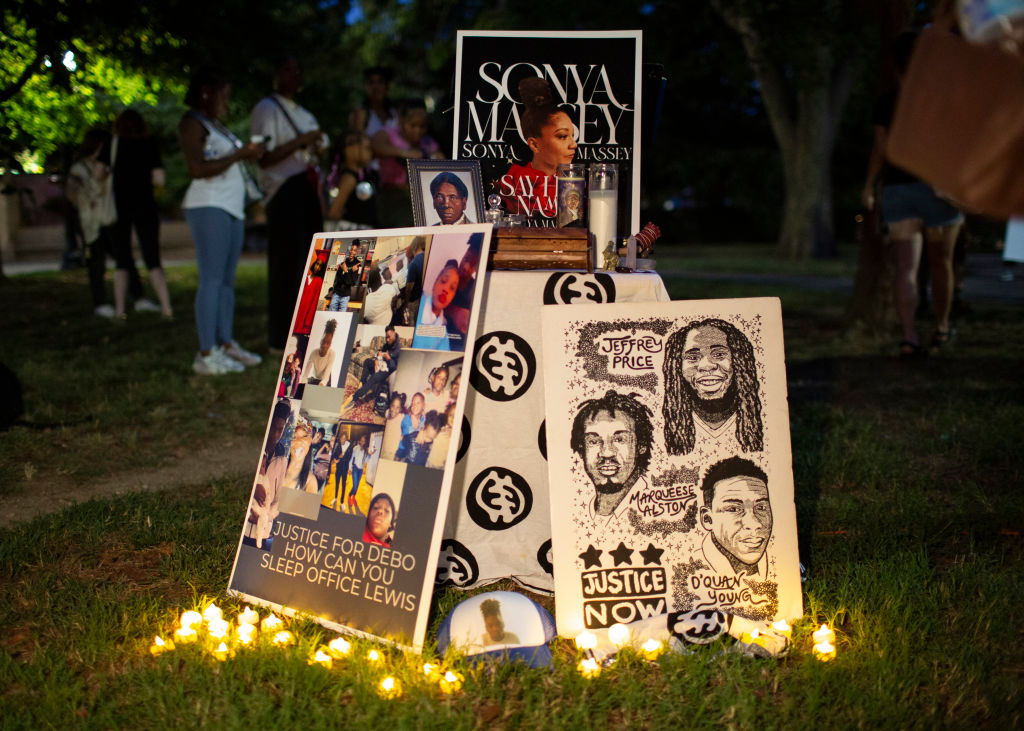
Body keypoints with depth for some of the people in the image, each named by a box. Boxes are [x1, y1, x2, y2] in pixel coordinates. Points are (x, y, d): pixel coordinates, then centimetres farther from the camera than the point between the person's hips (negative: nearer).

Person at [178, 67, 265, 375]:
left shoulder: (216, 124, 23)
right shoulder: (192, 123, -5)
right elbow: (197, 168, -16)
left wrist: (248, 153, 10)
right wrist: (239, 154, -14)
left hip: (231, 208, 9)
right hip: (208, 207, -9)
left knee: (227, 280, 7)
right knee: (212, 280, -12)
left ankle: (226, 344, 11)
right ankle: (206, 354, -13)